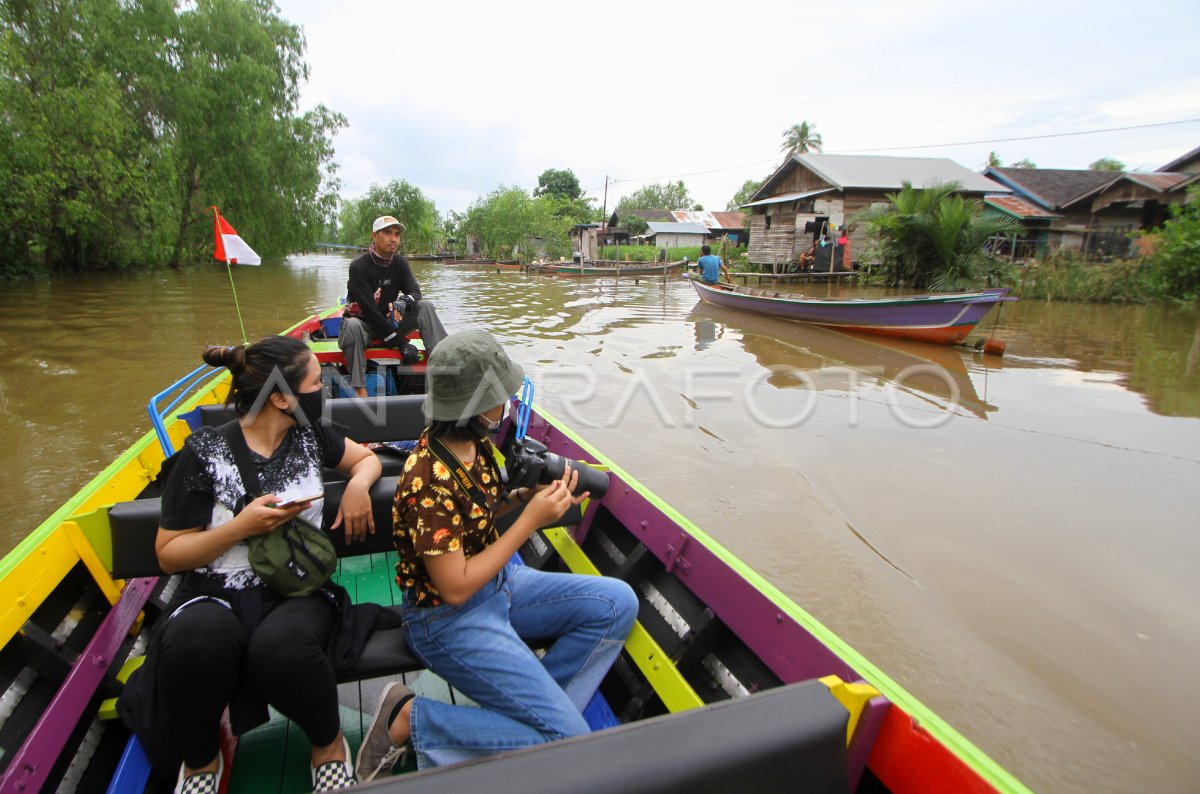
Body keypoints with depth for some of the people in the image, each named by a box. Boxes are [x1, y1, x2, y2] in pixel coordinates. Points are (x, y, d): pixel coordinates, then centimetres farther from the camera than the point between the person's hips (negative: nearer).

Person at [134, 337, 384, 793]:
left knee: (280, 646, -34)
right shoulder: (206, 452, -4)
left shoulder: (309, 434, 6)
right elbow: (169, 555, 0)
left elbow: (366, 457, 22)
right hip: (217, 595, -1)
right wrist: (241, 527, -16)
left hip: (299, 590, 1)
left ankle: (329, 745, -2)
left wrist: (357, 485, 0)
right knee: (197, 640, -36)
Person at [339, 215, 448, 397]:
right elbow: (369, 309, -22)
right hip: (363, 323, -5)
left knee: (425, 306, -15)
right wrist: (400, 342, -25)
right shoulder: (359, 266, -17)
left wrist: (403, 302, -34)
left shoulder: (399, 262, 1)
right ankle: (359, 389, -43)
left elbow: (415, 291, -6)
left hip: (389, 321, 5)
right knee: (352, 325, -39)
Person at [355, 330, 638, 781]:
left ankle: (535, 712, 5)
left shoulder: (474, 443, -4)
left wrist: (532, 493, -7)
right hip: (450, 619, -9)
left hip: (498, 583, 9)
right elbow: (455, 588, -25)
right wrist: (530, 520, -24)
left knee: (617, 603, 2)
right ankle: (410, 720, 0)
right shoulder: (430, 481, -30)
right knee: (568, 739, -9)